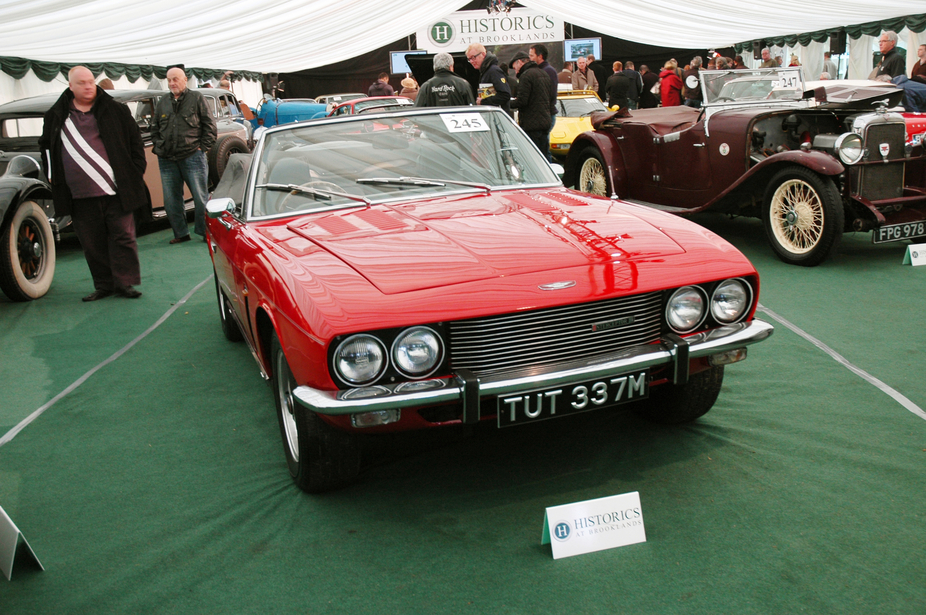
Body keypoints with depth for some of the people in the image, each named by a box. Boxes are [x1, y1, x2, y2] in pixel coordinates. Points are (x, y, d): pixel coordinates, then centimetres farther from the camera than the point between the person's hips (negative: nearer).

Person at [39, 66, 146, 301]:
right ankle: (103, 285, 17)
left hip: (116, 191, -2)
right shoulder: (56, 115, 10)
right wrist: (52, 174, 17)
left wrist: (136, 172, 3)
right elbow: (46, 146, 25)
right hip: (80, 195, 2)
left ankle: (124, 283, 8)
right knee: (92, 243, 7)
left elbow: (135, 142, 9)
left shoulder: (115, 110, 5)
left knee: (123, 237, -1)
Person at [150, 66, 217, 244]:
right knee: (171, 200, 7)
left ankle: (206, 231, 8)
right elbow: (154, 128, 22)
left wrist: (203, 147, -4)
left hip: (192, 157, -4)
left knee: (201, 197, -2)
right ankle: (181, 233, 18)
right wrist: (159, 147, 9)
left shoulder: (196, 98, 3)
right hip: (167, 160, 4)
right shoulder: (162, 102, 15)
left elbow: (209, 125, 2)